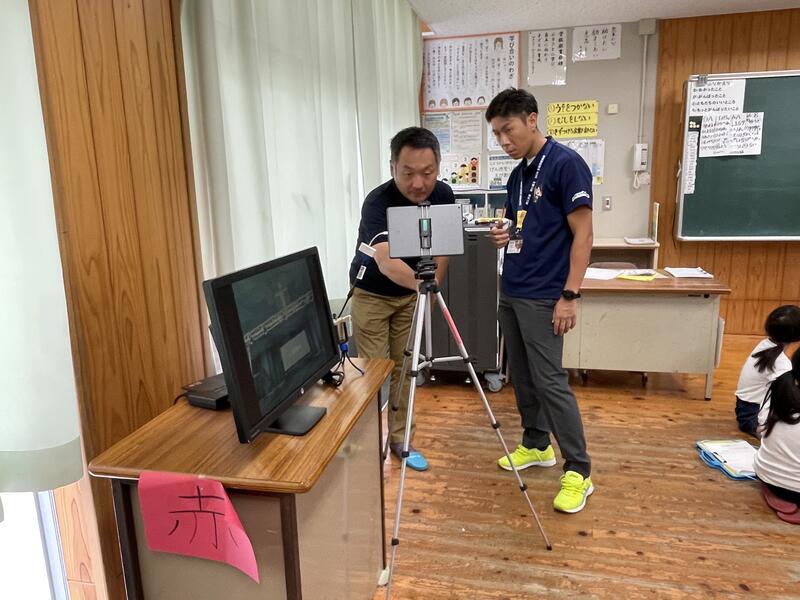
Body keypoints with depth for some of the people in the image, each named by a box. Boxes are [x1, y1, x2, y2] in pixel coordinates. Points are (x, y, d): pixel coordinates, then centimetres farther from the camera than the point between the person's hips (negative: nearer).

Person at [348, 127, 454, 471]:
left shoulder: (443, 195, -14)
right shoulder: (378, 202, -32)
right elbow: (386, 261, -48)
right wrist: (421, 284, -61)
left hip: (411, 296, 5)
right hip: (371, 294, -4)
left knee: (403, 370, 9)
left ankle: (399, 439, 23)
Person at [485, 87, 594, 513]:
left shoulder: (566, 164, -12)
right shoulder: (517, 175, 13)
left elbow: (582, 234, -15)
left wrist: (569, 295, -19)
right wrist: (503, 236, -2)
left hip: (543, 297, -8)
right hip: (510, 291, 8)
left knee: (550, 381, -6)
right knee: (522, 376, 15)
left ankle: (578, 471, 7)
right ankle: (536, 445, 31)